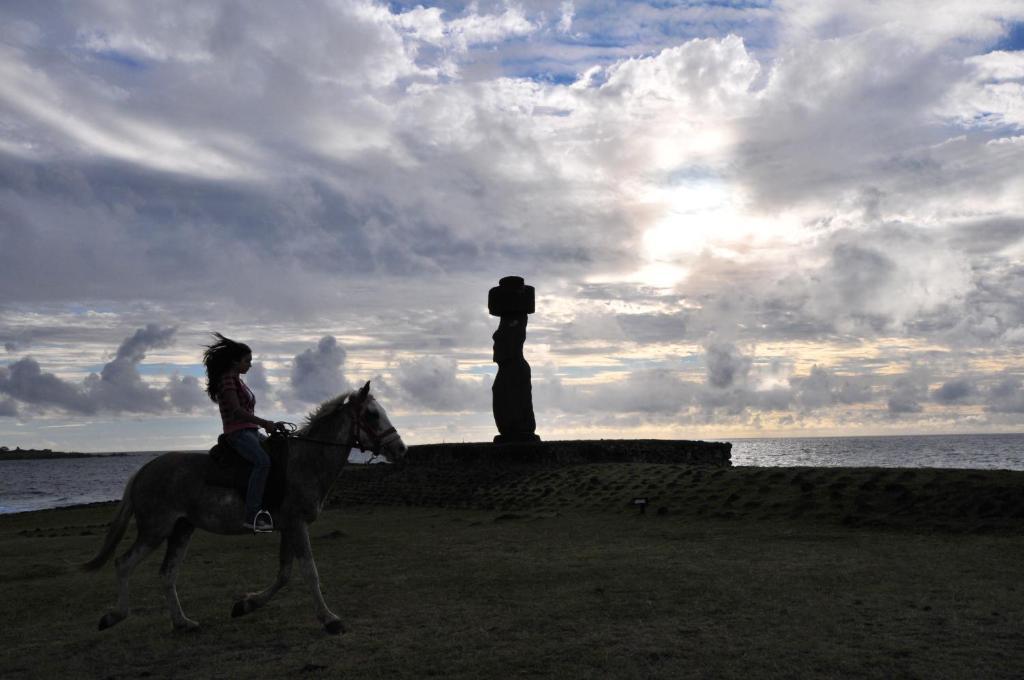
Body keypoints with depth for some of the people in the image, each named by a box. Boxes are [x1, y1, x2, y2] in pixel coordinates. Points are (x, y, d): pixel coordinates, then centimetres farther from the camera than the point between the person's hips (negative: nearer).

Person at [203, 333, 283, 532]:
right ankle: (252, 516, -34)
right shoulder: (227, 378, -8)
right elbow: (237, 410, -19)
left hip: (250, 432, 10)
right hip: (237, 432, -10)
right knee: (263, 461, -31)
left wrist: (269, 425, 16)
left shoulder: (238, 381, 21)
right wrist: (265, 423, -20)